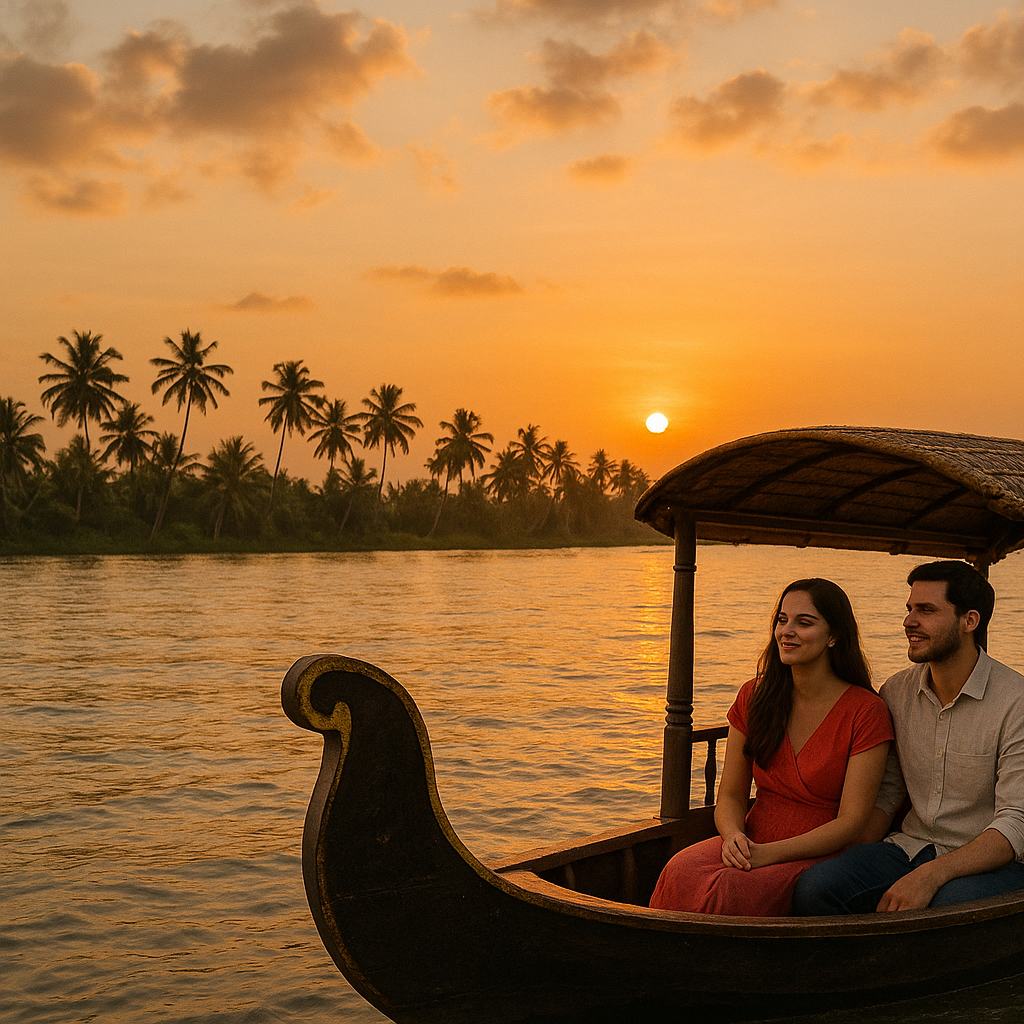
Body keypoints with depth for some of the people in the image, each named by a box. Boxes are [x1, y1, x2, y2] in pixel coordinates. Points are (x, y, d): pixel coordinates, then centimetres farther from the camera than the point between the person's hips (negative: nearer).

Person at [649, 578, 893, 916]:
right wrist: (733, 836, -15)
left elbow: (851, 823, -10)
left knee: (733, 890, -35)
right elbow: (731, 794, 9)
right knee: (682, 873, -30)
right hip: (753, 844, 4)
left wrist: (770, 853, -21)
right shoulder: (754, 696, 7)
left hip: (820, 859, -4)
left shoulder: (866, 712, -7)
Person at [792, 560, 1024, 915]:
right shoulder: (895, 693, 6)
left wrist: (930, 876, -29)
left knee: (951, 905, -38)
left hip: (993, 860, -3)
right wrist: (852, 859, -6)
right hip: (912, 846, 4)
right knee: (814, 887, -24)